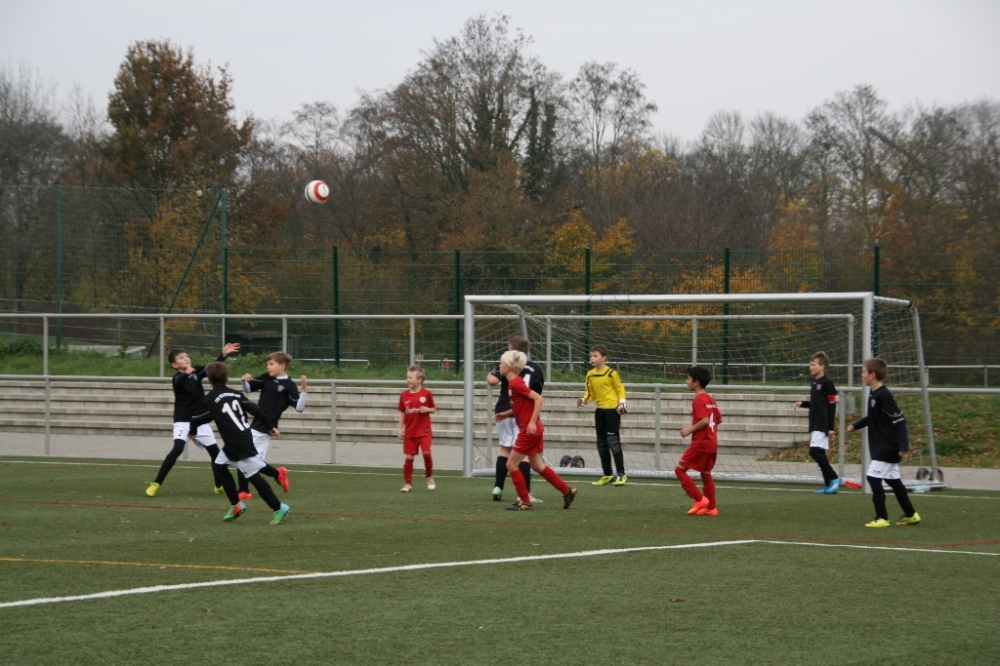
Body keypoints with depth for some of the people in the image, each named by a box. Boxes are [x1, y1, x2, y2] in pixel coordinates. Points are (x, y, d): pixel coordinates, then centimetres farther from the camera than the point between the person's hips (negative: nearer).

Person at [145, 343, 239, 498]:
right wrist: (186, 373, -61)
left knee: (215, 451, 9)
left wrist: (224, 355, -18)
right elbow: (180, 381, -39)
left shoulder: (196, 371, 2)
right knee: (178, 449, -25)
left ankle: (220, 486, 26)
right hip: (183, 420, -6)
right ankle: (156, 484, -22)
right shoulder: (177, 377, -16)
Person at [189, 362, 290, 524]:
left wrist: (192, 431, 25)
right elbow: (256, 410, 7)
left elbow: (197, 418, 3)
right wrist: (270, 426, 14)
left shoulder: (210, 400, -5)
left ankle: (278, 508, -4)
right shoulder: (236, 394, 12)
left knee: (253, 476, -5)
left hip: (239, 444, -8)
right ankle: (236, 504, 19)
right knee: (219, 466, 20)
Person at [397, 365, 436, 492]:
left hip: (424, 431, -3)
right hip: (410, 432, 3)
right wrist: (400, 429, 3)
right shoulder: (404, 395, 2)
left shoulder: (427, 394, -5)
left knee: (426, 453, -14)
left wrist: (427, 409, -16)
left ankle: (429, 478, 9)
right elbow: (402, 413, 8)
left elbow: (433, 409, 6)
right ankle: (407, 483, 13)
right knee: (408, 457, 3)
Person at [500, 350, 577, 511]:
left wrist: (532, 422, -24)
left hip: (529, 430, -10)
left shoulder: (516, 384, -17)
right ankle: (567, 491, 21)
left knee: (511, 464, -2)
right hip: (533, 430, 10)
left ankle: (525, 502, 3)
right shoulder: (513, 383, 11)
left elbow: (539, 399, -23)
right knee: (537, 466, 16)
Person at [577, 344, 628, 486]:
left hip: (612, 409, -7)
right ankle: (607, 475, 18)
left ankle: (620, 474, -6)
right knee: (601, 444, 9)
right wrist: (584, 400, -7)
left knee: (613, 441, -11)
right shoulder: (590, 375, 5)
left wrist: (622, 402, -14)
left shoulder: (611, 373, -10)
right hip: (599, 410, 7)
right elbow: (590, 392, 11)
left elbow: (620, 389, -1)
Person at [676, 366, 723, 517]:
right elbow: (719, 419, 18)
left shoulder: (698, 400, -15)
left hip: (700, 442, -9)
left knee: (680, 470, -3)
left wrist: (690, 430, -15)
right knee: (706, 473, 15)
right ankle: (711, 507, 14)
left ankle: (700, 499, -8)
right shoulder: (710, 399, 12)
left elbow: (704, 420, -24)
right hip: (712, 442, 9)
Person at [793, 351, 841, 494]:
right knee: (819, 454, 8)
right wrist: (802, 403, 6)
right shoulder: (814, 383, 14)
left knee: (815, 451, -18)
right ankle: (829, 485, 11)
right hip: (814, 424, 9)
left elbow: (832, 406, -13)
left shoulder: (827, 383, -11)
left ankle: (834, 478, -9)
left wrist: (830, 427, -16)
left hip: (823, 425, -9)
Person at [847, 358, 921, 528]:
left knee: (874, 478, -11)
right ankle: (911, 515, 23)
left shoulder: (883, 396, -20)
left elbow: (899, 420, -20)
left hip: (887, 448, -10)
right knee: (894, 480, 15)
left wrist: (903, 445, -22)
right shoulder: (874, 394, 9)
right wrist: (856, 425, 16)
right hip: (881, 448, 10)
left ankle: (882, 518, -8)